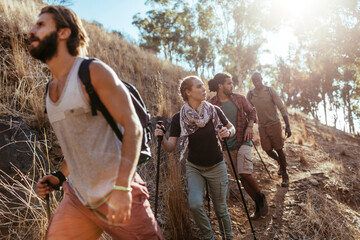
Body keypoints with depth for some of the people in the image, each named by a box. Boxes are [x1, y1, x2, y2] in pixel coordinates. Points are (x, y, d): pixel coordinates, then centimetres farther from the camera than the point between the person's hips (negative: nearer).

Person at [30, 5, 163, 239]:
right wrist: (60, 176, 8)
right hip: (78, 197, 6)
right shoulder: (51, 89, 11)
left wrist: (122, 187, -24)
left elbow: (133, 126, -17)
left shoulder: (93, 71, -10)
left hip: (118, 194, -6)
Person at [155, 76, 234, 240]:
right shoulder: (178, 118, -10)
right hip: (194, 168, 0)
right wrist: (161, 139, -31)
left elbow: (232, 128, 5)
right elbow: (170, 147, -11)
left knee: (221, 209, 7)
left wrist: (228, 132, -17)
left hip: (216, 167, 1)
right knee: (195, 205, -19)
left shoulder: (214, 111, -10)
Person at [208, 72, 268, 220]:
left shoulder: (239, 99, -1)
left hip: (243, 141, -1)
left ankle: (260, 197, 8)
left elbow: (251, 111, 12)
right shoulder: (211, 105, -6)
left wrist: (250, 126, -4)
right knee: (241, 178, 6)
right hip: (227, 146, 1)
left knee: (244, 173, -18)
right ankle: (258, 205, 24)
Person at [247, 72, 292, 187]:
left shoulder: (270, 91, -9)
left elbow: (282, 108, -9)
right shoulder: (250, 94, 0)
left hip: (274, 124, -3)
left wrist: (287, 126, -12)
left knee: (279, 149, 1)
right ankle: (280, 163, 39)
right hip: (262, 126, 3)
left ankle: (285, 175, 16)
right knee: (268, 150, 7)